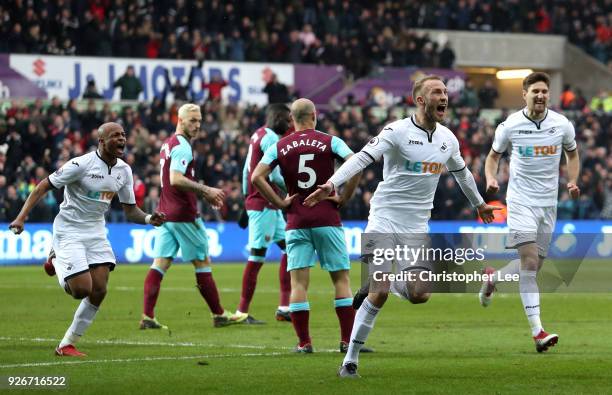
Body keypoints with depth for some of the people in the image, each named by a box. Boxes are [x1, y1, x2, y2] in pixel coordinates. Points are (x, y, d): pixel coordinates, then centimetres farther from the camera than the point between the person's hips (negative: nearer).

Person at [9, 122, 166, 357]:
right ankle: (57, 261, 19)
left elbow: (130, 210, 10)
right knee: (82, 290, -15)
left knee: (99, 291, -5)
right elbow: (42, 187, -13)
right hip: (69, 231, -6)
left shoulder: (124, 171, 3)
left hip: (96, 232, 6)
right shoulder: (81, 164, -18)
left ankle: (67, 345, 9)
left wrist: (149, 219, -12)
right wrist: (21, 218, -22)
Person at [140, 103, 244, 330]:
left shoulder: (168, 145, 17)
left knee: (160, 263, 1)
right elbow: (176, 179, -26)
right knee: (202, 262, 3)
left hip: (166, 215, 8)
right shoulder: (182, 147, -14)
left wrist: (204, 195, 22)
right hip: (183, 215, -8)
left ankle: (147, 317, -8)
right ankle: (219, 315, 11)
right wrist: (206, 190, -21)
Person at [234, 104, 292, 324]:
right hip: (264, 205, -10)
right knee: (257, 257, -7)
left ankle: (284, 307, 9)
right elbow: (274, 176, -19)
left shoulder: (258, 136, 15)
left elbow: (246, 171, 19)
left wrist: (246, 198, 22)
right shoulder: (271, 138, -13)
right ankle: (242, 312, -3)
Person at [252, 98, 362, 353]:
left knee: (298, 281, 3)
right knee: (341, 278, 5)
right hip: (327, 220, -1)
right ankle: (348, 340, 2)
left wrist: (279, 203, 1)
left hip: (296, 222, 1)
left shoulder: (279, 147, 5)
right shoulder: (330, 142, 0)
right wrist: (344, 198, -4)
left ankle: (304, 342, -1)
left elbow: (256, 177, -6)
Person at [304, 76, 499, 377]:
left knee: (419, 294, -7)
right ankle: (350, 361, -2)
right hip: (385, 219, -5)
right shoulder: (397, 131, -11)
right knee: (379, 294, -13)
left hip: (417, 227, 5)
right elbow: (363, 158, -22)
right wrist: (331, 184, -37)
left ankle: (380, 283, 26)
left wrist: (479, 203, 41)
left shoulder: (448, 139, 8)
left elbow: (461, 172, 28)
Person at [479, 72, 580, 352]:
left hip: (549, 202, 4)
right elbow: (493, 155, 8)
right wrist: (490, 179, -11)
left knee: (534, 266, 10)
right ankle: (538, 332, -20)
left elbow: (572, 154, 17)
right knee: (530, 262, -17)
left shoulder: (562, 124, 0)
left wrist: (572, 182, 1)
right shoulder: (510, 125, -6)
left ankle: (493, 278, 42)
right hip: (521, 200, -4)